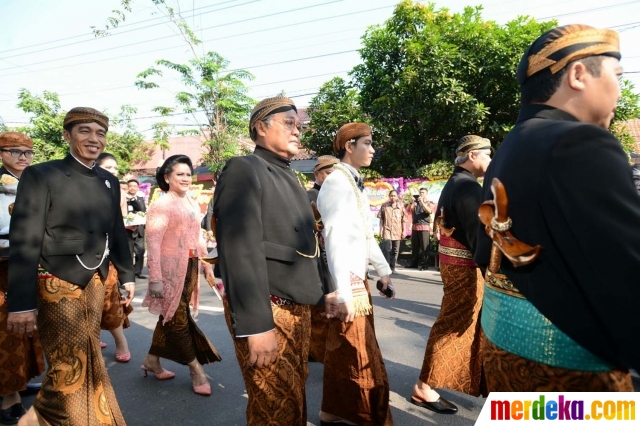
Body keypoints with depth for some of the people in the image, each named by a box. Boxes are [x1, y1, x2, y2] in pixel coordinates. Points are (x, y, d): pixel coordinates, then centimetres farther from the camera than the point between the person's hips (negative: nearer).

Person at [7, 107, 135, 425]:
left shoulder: (109, 181, 9)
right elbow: (24, 241, -13)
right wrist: (21, 302, -17)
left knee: (86, 357, 14)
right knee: (70, 364, -2)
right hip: (58, 283, -6)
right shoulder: (40, 175, -9)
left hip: (95, 281, 6)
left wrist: (126, 275, 16)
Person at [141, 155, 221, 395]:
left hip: (190, 268, 8)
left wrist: (207, 265, 16)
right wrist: (155, 278, -23)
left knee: (171, 317, 15)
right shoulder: (161, 205, -12)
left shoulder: (191, 203, 11)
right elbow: (153, 243, -18)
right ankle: (196, 369, 13)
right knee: (178, 319, 3)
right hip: (171, 269, -7)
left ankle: (152, 360, 31)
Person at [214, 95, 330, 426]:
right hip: (266, 311, -8)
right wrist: (256, 324, -24)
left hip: (297, 308, 8)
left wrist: (320, 294, 17)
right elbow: (240, 250, -21)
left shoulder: (289, 177, 14)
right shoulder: (244, 170, -12)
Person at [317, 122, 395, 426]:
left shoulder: (354, 182, 13)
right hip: (346, 282, -9)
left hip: (358, 278, 9)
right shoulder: (337, 182, -16)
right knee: (360, 361, 2)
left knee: (343, 356, 19)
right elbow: (336, 240, -22)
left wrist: (383, 270, 19)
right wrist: (344, 293, -24)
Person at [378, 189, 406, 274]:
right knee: (387, 249, -13)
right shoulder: (384, 205, 4)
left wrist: (404, 231, 3)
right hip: (387, 230, -2)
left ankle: (392, 267, 19)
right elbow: (381, 219, 6)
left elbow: (403, 220, 6)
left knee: (395, 250, 8)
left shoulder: (401, 206, 5)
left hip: (397, 231, 2)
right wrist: (381, 229, 1)